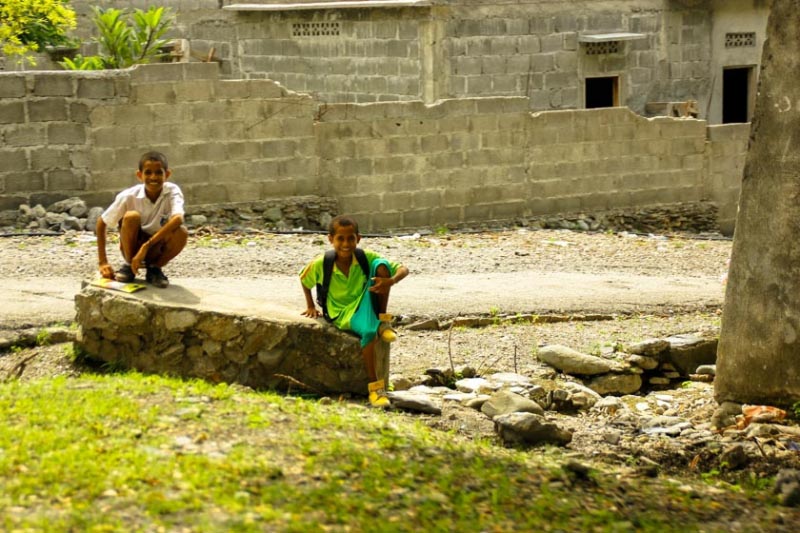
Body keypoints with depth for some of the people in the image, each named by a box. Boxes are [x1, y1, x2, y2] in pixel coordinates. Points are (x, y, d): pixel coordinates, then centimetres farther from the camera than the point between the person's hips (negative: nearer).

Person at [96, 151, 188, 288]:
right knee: (132, 217, -30)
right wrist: (103, 262, -16)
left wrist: (146, 246, -44)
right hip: (133, 247, 0)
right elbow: (101, 223, -9)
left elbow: (178, 219, -39)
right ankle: (128, 267, -6)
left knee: (181, 233, -30)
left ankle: (155, 269, -2)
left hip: (156, 250, 0)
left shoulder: (173, 191, -20)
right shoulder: (129, 196, -19)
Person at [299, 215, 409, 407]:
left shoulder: (366, 257, -8)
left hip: (366, 305, 2)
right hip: (344, 314, -2)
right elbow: (304, 280, 13)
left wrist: (391, 281, -31)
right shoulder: (320, 264, -10)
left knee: (381, 265, -23)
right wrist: (311, 307, 13)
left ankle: (383, 321, -15)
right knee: (369, 332, -40)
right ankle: (375, 387, -32)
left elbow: (403, 269, -10)